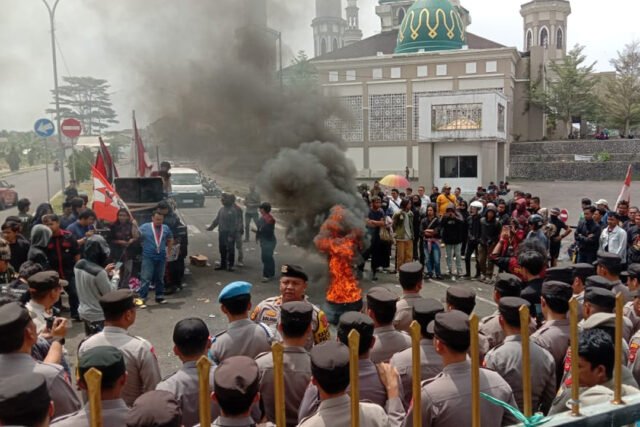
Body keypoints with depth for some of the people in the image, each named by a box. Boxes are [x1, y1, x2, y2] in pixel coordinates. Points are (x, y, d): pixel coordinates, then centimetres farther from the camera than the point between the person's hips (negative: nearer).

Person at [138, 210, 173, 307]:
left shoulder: (166, 228, 8)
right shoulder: (144, 227, -1)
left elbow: (170, 240, 20)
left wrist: (168, 252, 13)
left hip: (161, 257, 4)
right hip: (148, 257, -4)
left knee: (160, 278, 13)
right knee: (146, 278, -8)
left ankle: (159, 297, 24)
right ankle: (142, 299, -8)